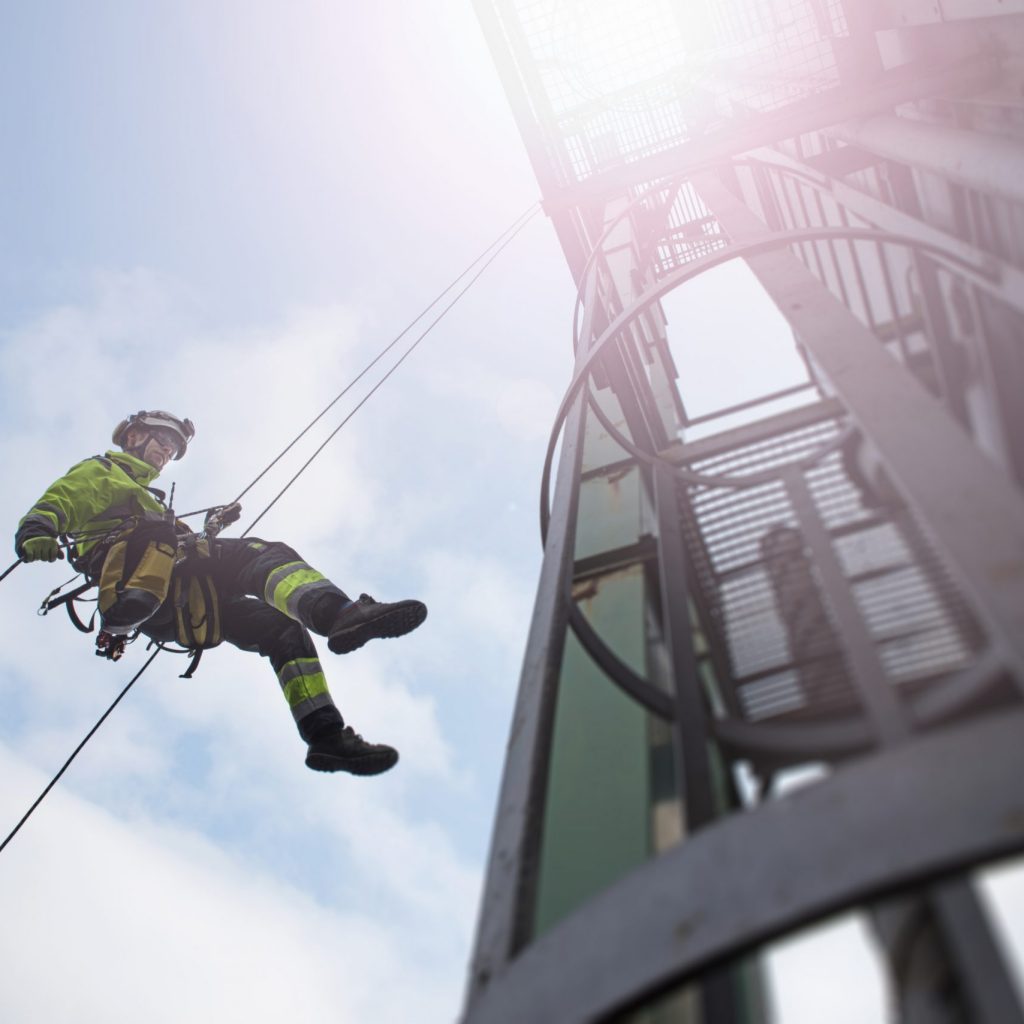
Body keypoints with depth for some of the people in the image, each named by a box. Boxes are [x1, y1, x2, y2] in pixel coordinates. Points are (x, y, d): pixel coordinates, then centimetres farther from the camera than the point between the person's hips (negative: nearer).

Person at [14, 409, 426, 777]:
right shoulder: (98, 471, 23)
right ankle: (340, 613, -56)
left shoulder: (146, 496, 46)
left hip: (177, 612, 8)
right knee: (267, 555, -28)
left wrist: (212, 526, 23)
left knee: (285, 630, -3)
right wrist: (35, 536, -19)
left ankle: (325, 735, -12)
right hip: (135, 576, -8)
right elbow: (50, 508, 4)